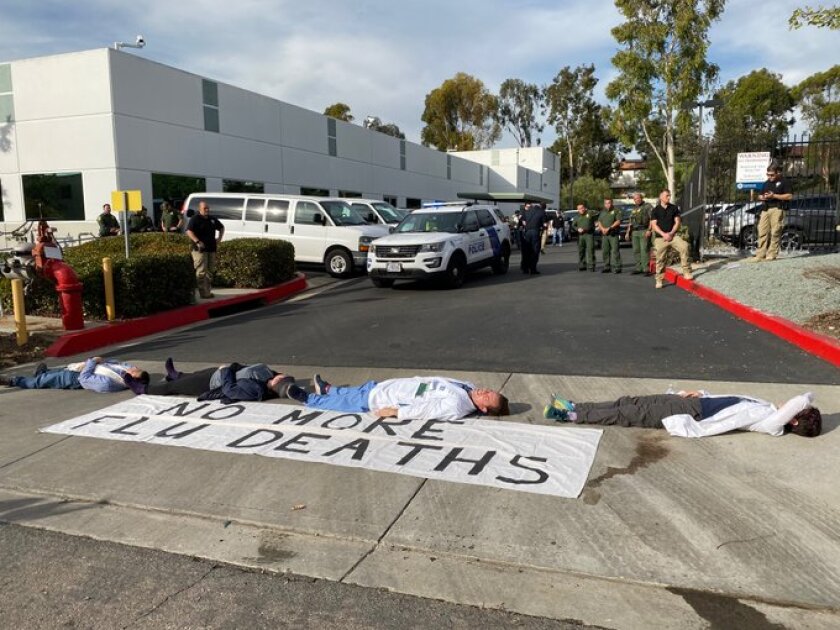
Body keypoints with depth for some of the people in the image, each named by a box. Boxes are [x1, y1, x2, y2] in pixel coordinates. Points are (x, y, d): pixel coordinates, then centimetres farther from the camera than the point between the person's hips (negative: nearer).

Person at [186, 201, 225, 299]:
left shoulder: (212, 219, 15)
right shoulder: (195, 219, -6)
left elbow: (221, 227, 31)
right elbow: (189, 231, -18)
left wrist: (219, 238, 15)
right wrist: (197, 241, -27)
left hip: (211, 249, 7)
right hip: (200, 249, -7)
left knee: (210, 272, 12)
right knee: (201, 272, -8)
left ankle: (207, 291, 21)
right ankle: (204, 293, -8)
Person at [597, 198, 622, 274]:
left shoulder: (616, 211, 1)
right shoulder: (602, 212, 19)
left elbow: (618, 221, -8)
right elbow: (599, 222, 16)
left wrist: (609, 228, -15)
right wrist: (602, 229, -5)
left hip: (614, 234, -6)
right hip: (604, 234, 6)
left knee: (615, 250, -9)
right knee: (605, 251, 7)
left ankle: (616, 267, -8)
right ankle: (606, 267, 14)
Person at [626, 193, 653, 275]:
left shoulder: (647, 206, 1)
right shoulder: (634, 209, 22)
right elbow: (630, 222, 27)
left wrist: (649, 230, -16)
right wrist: (628, 232, 22)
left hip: (644, 231, -7)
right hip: (634, 232, 7)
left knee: (644, 250, -12)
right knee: (636, 250, 6)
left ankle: (646, 269, -13)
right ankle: (638, 268, 12)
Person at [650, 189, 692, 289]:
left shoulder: (674, 208, 9)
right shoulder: (655, 210, 4)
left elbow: (677, 222, 6)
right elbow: (654, 225, -2)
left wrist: (671, 233, -9)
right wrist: (664, 234, -14)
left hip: (673, 235, 1)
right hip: (660, 237, -1)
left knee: (684, 246, -25)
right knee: (660, 259, -2)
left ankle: (686, 272, -19)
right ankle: (659, 280, 10)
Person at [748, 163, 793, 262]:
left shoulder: (784, 182, 2)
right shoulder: (766, 183, 22)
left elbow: (789, 196, -7)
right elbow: (760, 195, 28)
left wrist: (774, 196, -13)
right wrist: (762, 197, 3)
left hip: (777, 209, -6)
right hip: (765, 209, 6)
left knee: (775, 233, -6)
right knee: (762, 232, -1)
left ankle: (771, 255, -4)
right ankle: (760, 255, -2)